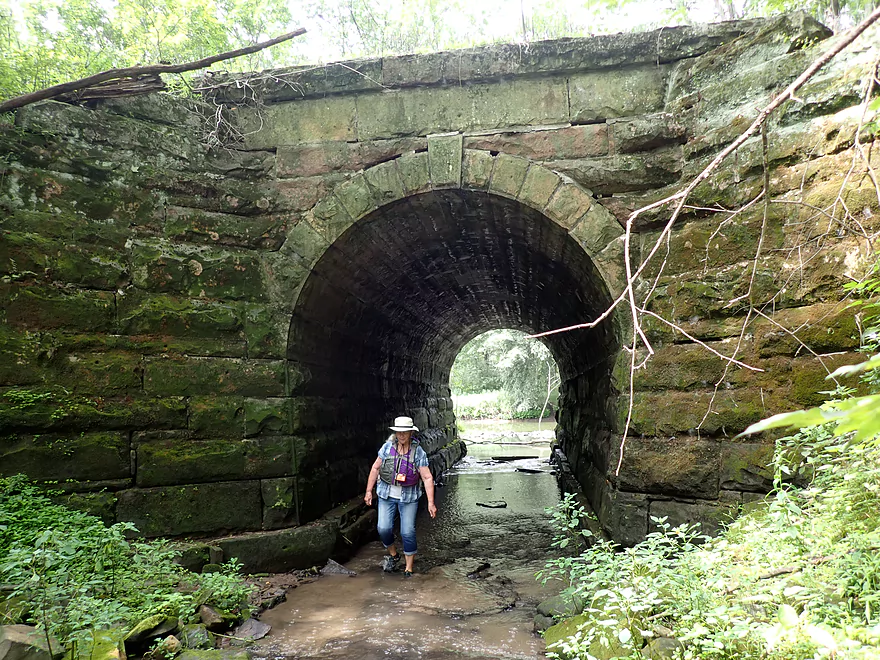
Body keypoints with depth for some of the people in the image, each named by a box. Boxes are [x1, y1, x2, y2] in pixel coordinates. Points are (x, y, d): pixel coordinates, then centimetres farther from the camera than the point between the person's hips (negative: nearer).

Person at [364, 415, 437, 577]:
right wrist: (369, 491, 5)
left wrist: (431, 502, -15)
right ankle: (393, 555, 25)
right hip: (387, 495, 2)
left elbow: (427, 478, -11)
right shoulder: (387, 447, -5)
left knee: (408, 532, -2)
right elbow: (375, 468, 5)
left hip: (409, 497, -2)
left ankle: (408, 568, 16)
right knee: (384, 528, -5)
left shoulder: (418, 452, -11)